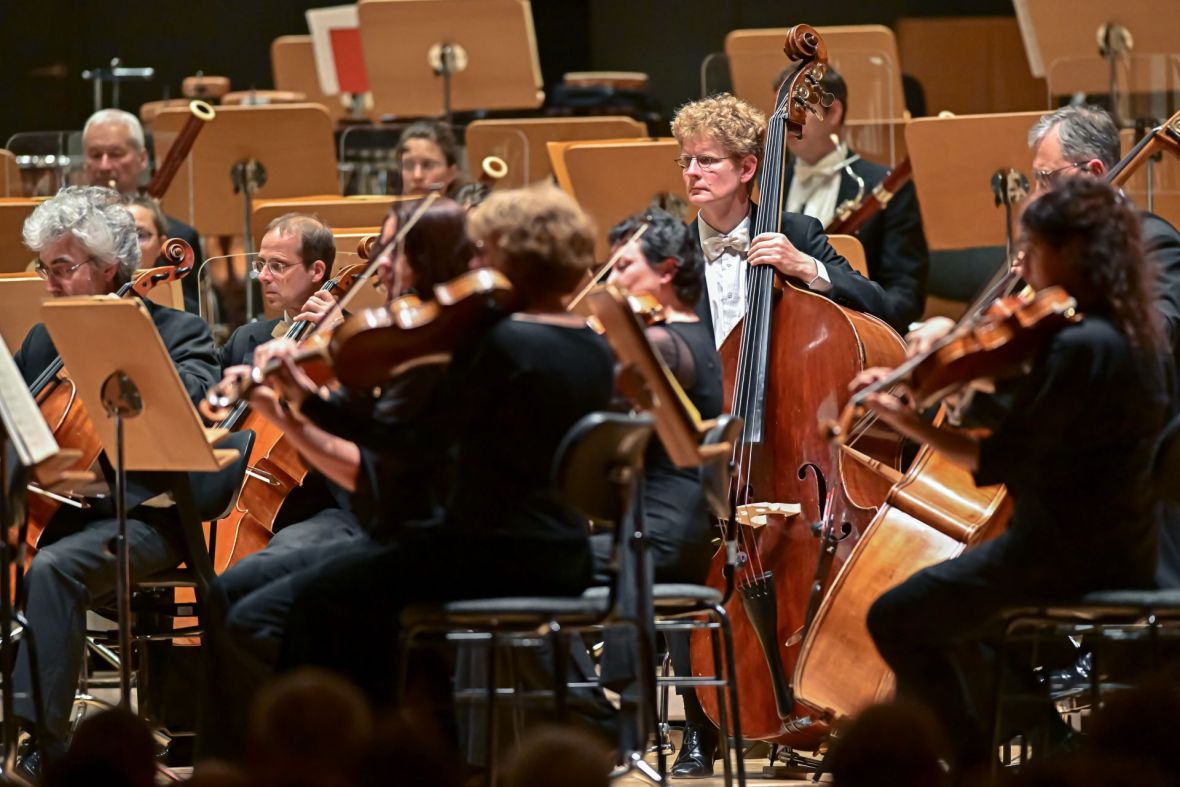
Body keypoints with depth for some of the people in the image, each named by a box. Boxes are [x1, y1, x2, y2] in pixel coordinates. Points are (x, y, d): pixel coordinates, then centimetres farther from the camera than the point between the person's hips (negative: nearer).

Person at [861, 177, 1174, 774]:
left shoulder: (1077, 346, -24)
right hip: (1124, 552, 10)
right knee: (947, 606, 29)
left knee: (897, 619, 0)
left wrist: (904, 419, -21)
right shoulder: (1137, 333, 6)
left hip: (1064, 554, -10)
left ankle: (977, 765, 8)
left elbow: (998, 460, -23)